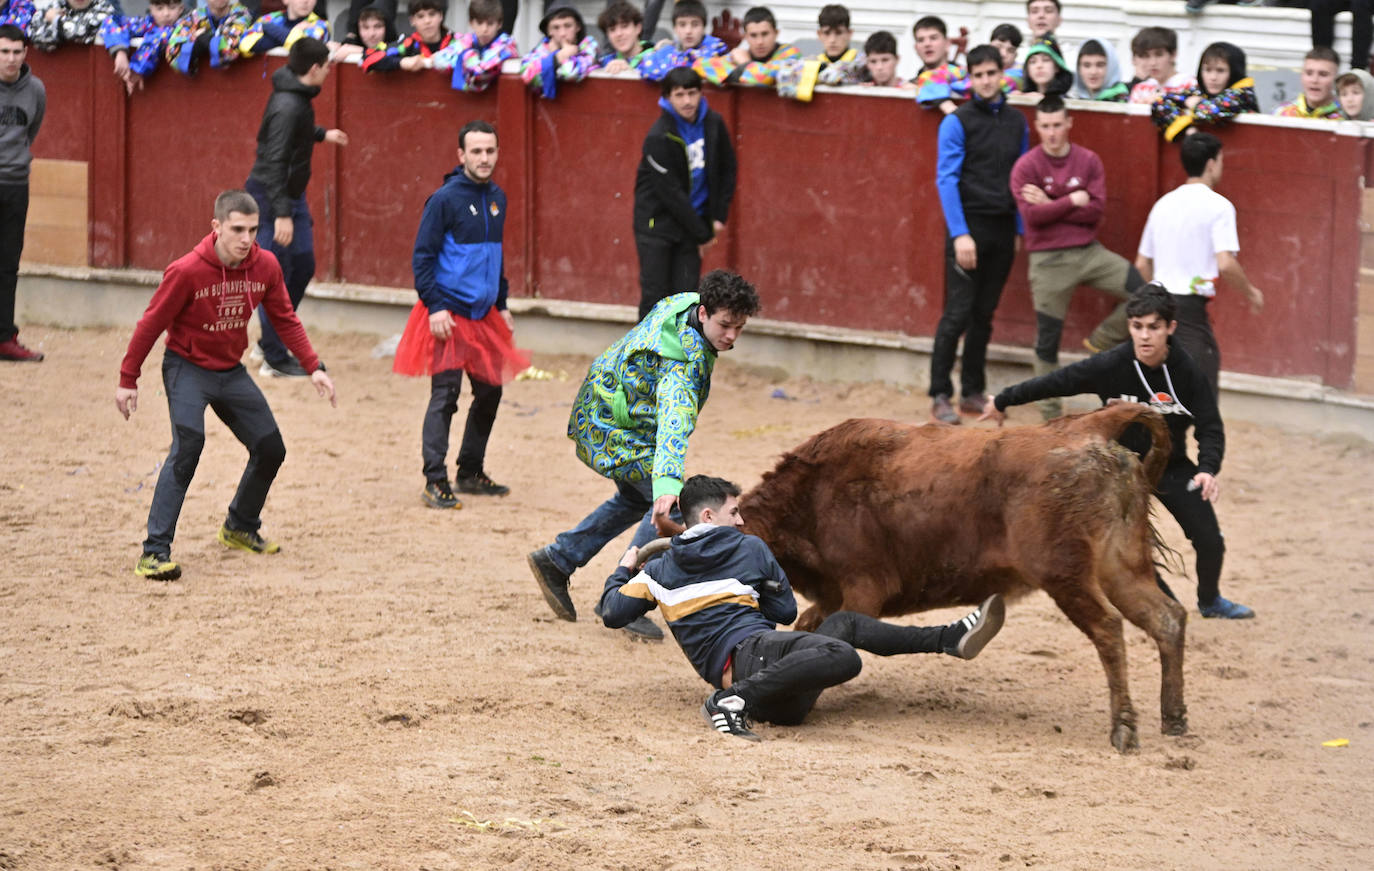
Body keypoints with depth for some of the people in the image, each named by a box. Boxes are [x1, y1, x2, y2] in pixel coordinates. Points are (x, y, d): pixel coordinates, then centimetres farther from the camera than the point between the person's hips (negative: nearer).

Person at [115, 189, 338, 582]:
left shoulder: (265, 266, -10)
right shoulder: (187, 271, -24)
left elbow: (285, 319, 4)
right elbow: (151, 324, -15)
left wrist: (313, 366, -3)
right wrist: (127, 380, -11)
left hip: (231, 371, 6)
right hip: (187, 368, -6)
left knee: (270, 448, 6)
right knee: (188, 443, -27)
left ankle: (240, 528, 33)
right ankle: (155, 552, -26)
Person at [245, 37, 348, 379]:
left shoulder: (297, 97, 5)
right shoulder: (287, 106, -25)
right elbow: (275, 161, -27)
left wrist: (321, 134, 40)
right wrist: (282, 214, -29)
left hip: (291, 194, 10)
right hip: (270, 197, -10)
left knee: (303, 265, 15)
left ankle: (272, 342, 25)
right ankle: (274, 359, 3)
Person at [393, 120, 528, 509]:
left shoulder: (497, 198, 11)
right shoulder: (445, 199, -10)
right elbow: (422, 257, -10)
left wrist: (502, 304, 20)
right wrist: (434, 306, -17)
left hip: (484, 315, 7)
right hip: (449, 315, -7)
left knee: (489, 392, 12)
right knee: (445, 394, -10)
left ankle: (471, 473, 25)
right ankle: (435, 481, -8)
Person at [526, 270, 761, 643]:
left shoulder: (685, 303, -10)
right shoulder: (685, 360, -37)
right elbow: (674, 421, -52)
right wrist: (668, 483, -66)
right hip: (613, 428, -10)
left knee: (638, 498, 27)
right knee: (668, 508, -20)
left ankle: (555, 560, 35)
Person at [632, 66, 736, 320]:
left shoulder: (713, 123, -2)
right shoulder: (659, 137, -20)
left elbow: (727, 170, 12)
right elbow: (671, 193, -18)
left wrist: (719, 216, 5)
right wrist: (702, 234, -13)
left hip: (693, 221, 5)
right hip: (658, 221, -5)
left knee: (687, 292, 1)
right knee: (655, 293, -3)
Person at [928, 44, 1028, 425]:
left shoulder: (1016, 122, 10)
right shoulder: (957, 122, -6)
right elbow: (946, 179, -10)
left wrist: (1020, 230, 11)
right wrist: (960, 234, -18)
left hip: (1002, 230, 5)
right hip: (969, 226, -5)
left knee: (984, 315, 9)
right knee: (958, 314, -8)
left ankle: (973, 393, 16)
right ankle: (940, 396, -3)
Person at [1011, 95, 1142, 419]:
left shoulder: (1089, 161, 3)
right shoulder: (1026, 167, -5)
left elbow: (1097, 210, -7)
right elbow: (1032, 216, -15)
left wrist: (1050, 206, -12)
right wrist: (1073, 201, -11)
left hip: (1088, 252, 3)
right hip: (1048, 260, -3)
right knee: (1048, 338, 2)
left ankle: (1103, 339, 9)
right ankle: (1050, 410, 16)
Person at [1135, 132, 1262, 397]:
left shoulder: (1163, 204, 14)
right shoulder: (1217, 206, -7)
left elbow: (1142, 264, 18)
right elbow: (1225, 264, -17)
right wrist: (1251, 292, -1)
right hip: (1191, 305, -7)